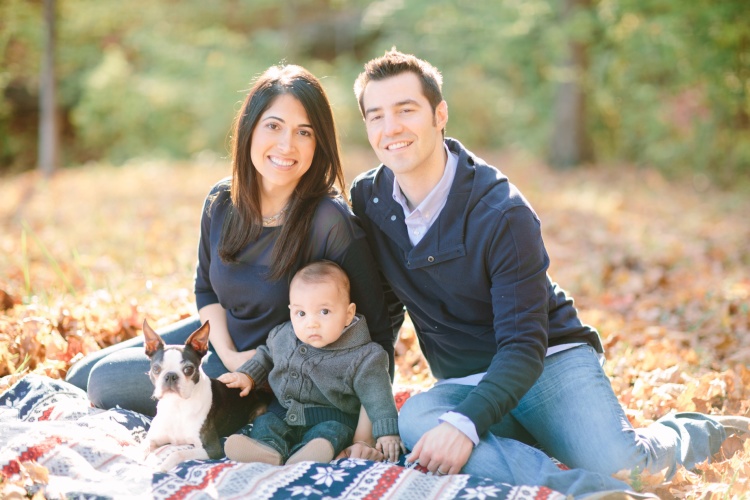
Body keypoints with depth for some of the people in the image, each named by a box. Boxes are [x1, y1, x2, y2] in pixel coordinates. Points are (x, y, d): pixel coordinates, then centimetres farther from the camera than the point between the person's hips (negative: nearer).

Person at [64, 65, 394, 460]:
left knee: (106, 381, -10)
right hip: (220, 339, 6)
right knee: (80, 376, 12)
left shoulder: (331, 222, -28)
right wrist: (229, 355, -9)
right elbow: (206, 288, 7)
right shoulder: (221, 204, -10)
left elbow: (375, 331, -23)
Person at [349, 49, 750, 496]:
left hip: (549, 360, -3)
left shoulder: (502, 213, -18)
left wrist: (465, 423, -36)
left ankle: (699, 432, 8)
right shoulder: (367, 200, -3)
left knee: (613, 464, -27)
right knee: (413, 421, -31)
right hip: (463, 383, 4)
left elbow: (524, 345, -21)